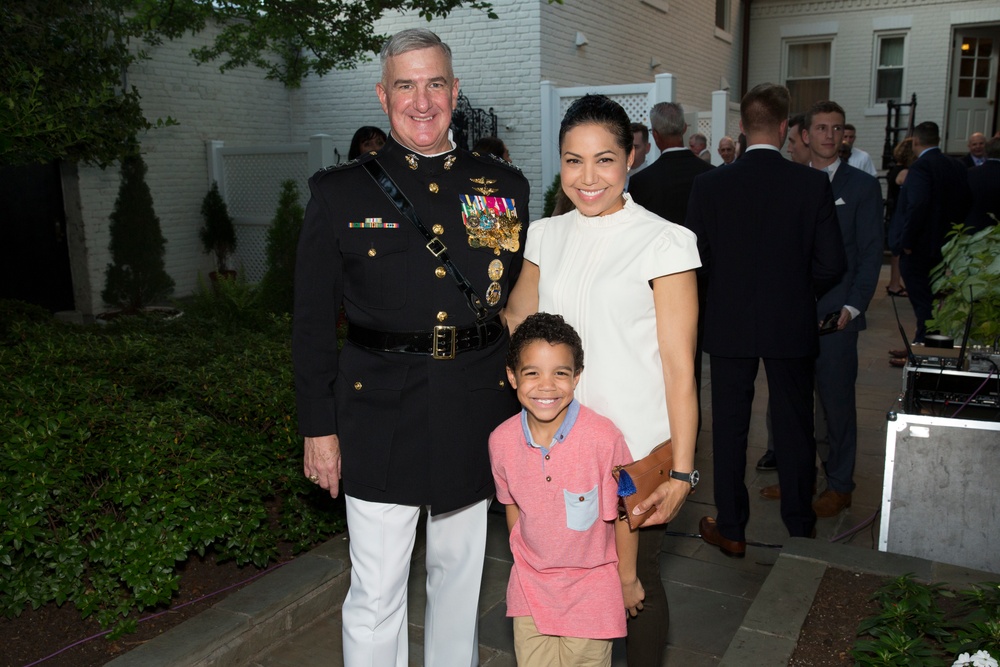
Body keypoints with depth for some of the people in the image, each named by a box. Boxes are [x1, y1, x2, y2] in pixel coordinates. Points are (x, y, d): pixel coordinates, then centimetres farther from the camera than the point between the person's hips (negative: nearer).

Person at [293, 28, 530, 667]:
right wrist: (318, 429, -2)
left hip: (476, 413, 3)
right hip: (379, 416, -2)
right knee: (376, 591, 5)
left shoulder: (505, 186, 5)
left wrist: (527, 406, 7)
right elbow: (313, 322, 0)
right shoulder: (341, 192, -1)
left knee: (459, 570, 19)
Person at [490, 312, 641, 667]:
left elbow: (623, 514, -12)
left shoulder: (604, 438, -25)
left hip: (591, 588, -3)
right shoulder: (501, 441, -13)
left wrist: (628, 579, -1)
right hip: (530, 586, 3)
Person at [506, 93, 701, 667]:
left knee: (634, 578, 12)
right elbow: (514, 327, 14)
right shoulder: (547, 235, 5)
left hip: (637, 447, -4)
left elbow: (679, 367, -10)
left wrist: (681, 470, -12)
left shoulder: (664, 242, -10)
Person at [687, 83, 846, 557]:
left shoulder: (710, 185, -8)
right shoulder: (813, 184, -9)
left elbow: (694, 257, -6)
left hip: (729, 325, 0)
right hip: (792, 325, 0)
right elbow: (832, 263, -9)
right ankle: (800, 528, 27)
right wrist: (798, 292, 10)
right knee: (794, 428, 14)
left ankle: (731, 530, 20)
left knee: (729, 428, 11)